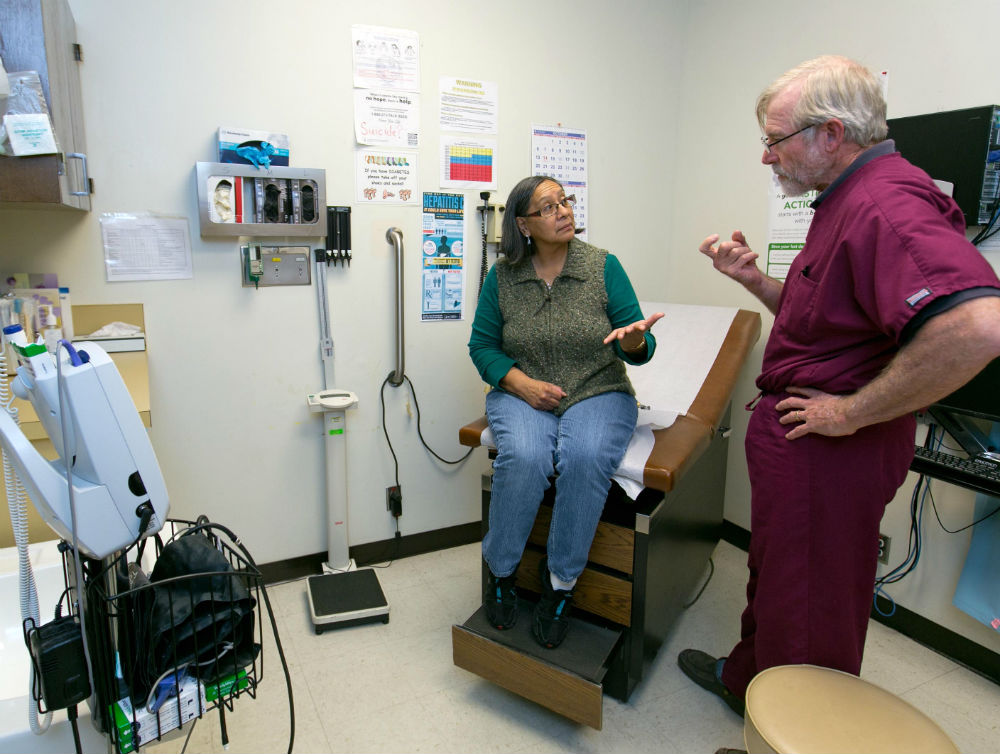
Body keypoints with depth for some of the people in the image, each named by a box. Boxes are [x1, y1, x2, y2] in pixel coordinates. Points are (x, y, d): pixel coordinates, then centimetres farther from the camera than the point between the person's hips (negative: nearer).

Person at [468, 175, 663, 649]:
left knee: (586, 458, -32)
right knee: (523, 457, -31)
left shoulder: (604, 267, 0)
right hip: (523, 394, 1)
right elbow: (482, 345, 6)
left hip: (598, 393, 0)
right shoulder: (503, 276, 3)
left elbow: (637, 348, 0)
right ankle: (500, 573, -6)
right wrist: (522, 382, -11)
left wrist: (633, 340, -25)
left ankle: (561, 583, -12)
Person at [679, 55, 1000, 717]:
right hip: (795, 437, 11)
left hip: (828, 452, -11)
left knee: (810, 606, 8)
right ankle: (747, 681, 48)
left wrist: (853, 411, -27)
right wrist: (756, 281, 5)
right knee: (772, 574, 26)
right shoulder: (849, 199, 13)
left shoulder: (886, 203, -23)